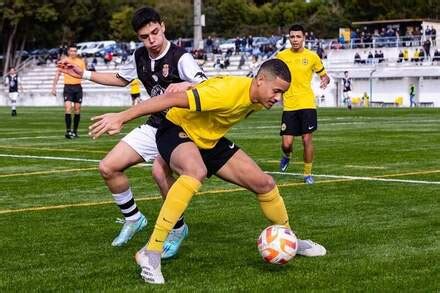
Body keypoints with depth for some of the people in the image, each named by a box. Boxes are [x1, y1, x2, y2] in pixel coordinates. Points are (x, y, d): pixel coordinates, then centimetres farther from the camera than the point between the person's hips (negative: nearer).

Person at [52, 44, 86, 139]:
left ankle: (75, 131, 16)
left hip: (78, 87, 3)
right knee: (68, 108, -15)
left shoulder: (81, 61, 7)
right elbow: (57, 74, 3)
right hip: (68, 87, -3)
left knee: (77, 109, 5)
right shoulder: (64, 61, 1)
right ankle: (68, 130, -16)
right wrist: (54, 87, -3)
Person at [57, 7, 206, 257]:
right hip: (154, 126, 7)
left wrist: (187, 85, -53)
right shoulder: (140, 57, 1)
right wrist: (84, 74, 16)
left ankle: (178, 229, -11)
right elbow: (121, 79, 22)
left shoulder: (180, 57, -19)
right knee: (108, 168, 1)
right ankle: (133, 219, 22)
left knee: (160, 171, -34)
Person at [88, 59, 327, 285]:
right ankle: (151, 252, -38)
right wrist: (121, 117, -40)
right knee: (197, 171, -41)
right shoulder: (229, 91, -34)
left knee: (264, 183, 4)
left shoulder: (259, 99, -7)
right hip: (177, 130, -8)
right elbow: (172, 99, -38)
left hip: (210, 141, 8)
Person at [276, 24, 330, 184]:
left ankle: (308, 173, 13)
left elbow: (324, 75, 10)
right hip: (289, 105, 1)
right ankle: (286, 156, 33)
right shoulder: (282, 56, 3)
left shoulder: (312, 56, 1)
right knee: (286, 143, -3)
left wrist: (325, 80, -13)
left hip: (307, 104, -1)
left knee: (307, 140, -4)